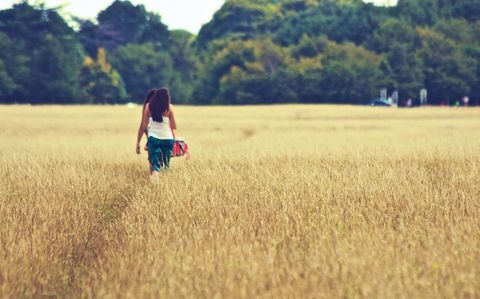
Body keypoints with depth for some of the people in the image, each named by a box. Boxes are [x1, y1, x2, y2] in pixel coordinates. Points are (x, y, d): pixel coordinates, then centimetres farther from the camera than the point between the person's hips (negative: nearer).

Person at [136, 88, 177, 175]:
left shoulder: (148, 106, 1)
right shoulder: (169, 107, -1)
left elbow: (143, 126, 1)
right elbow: (174, 127, 4)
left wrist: (138, 143, 8)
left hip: (153, 138, 0)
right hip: (167, 139, 0)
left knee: (154, 167, -5)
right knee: (165, 166, 13)